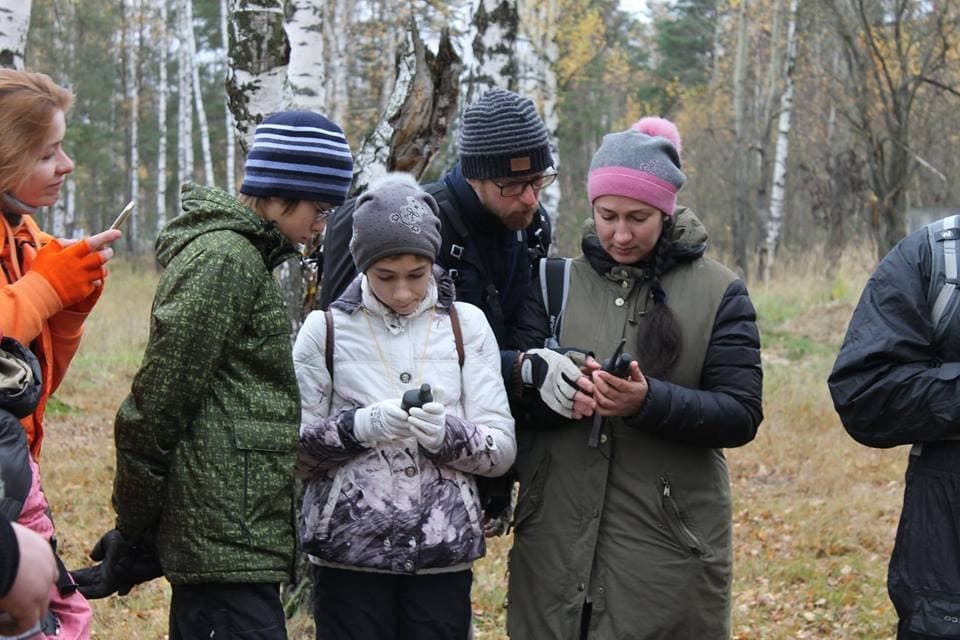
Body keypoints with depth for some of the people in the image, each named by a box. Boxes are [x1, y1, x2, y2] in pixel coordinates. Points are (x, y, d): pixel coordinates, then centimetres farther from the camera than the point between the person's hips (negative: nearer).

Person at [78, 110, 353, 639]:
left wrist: (135, 528, 20)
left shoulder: (245, 256, 20)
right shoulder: (225, 259, -11)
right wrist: (132, 531, -6)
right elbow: (159, 400, -14)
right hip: (228, 540, -10)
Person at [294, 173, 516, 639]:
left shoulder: (466, 325, 5)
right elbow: (292, 449, 0)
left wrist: (448, 434, -17)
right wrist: (358, 426, -17)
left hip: (443, 555, 1)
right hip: (349, 554, -1)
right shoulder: (325, 329, 2)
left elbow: (502, 448, 2)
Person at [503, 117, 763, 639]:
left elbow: (741, 415, -6)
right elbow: (511, 390, 1)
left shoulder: (717, 293, 3)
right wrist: (556, 388, -22)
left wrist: (650, 402, -23)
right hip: (556, 540, 2)